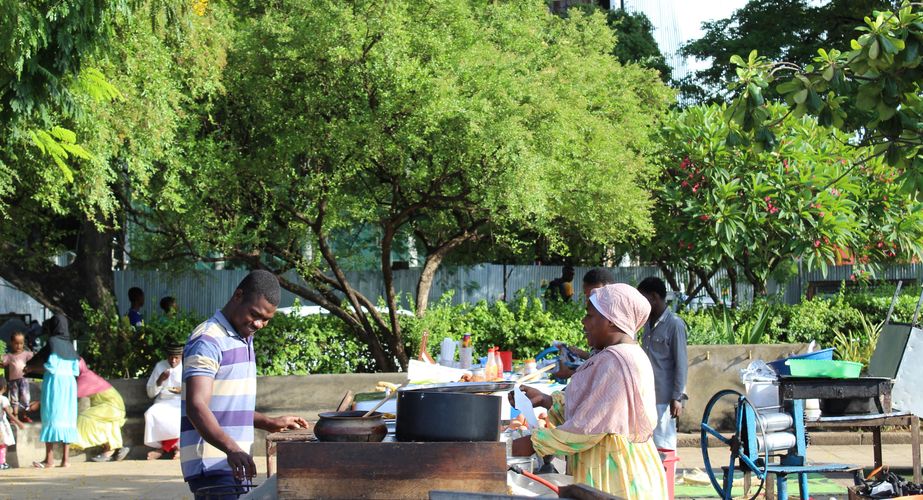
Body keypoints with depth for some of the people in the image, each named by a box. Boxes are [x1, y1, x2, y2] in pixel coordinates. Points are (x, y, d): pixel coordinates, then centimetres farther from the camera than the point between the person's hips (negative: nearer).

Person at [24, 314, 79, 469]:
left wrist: (30, 368, 6)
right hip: (69, 383, 6)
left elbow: (49, 365, -10)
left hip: (54, 381, -6)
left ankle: (49, 459, -5)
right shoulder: (69, 344, 12)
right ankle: (65, 458, 4)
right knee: (67, 418, 7)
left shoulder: (53, 342, -6)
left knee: (51, 417, -3)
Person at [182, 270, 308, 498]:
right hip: (211, 465, -9)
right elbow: (196, 406, -24)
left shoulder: (244, 339, 17)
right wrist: (231, 448, -37)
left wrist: (269, 423, 16)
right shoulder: (208, 340, -12)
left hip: (234, 464, 9)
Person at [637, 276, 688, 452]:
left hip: (664, 397, -7)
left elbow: (681, 364, -11)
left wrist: (678, 397, -14)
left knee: (664, 444, -5)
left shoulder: (675, 324, -10)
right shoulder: (649, 323, 13)